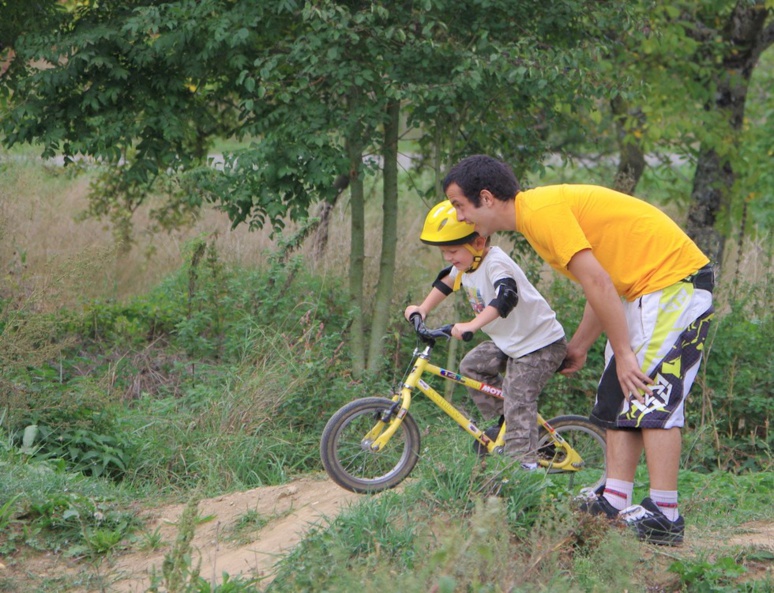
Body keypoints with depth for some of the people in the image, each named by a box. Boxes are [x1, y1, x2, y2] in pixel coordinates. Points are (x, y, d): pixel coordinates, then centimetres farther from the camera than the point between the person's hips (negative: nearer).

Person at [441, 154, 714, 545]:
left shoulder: (542, 211, -18)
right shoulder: (535, 213, 13)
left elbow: (598, 283, -23)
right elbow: (601, 286, 17)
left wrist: (623, 353, -20)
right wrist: (577, 349, 20)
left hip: (674, 283, -11)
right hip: (643, 290, 11)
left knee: (652, 395, -13)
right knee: (617, 397, 8)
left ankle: (664, 516, -14)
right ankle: (615, 502, 6)